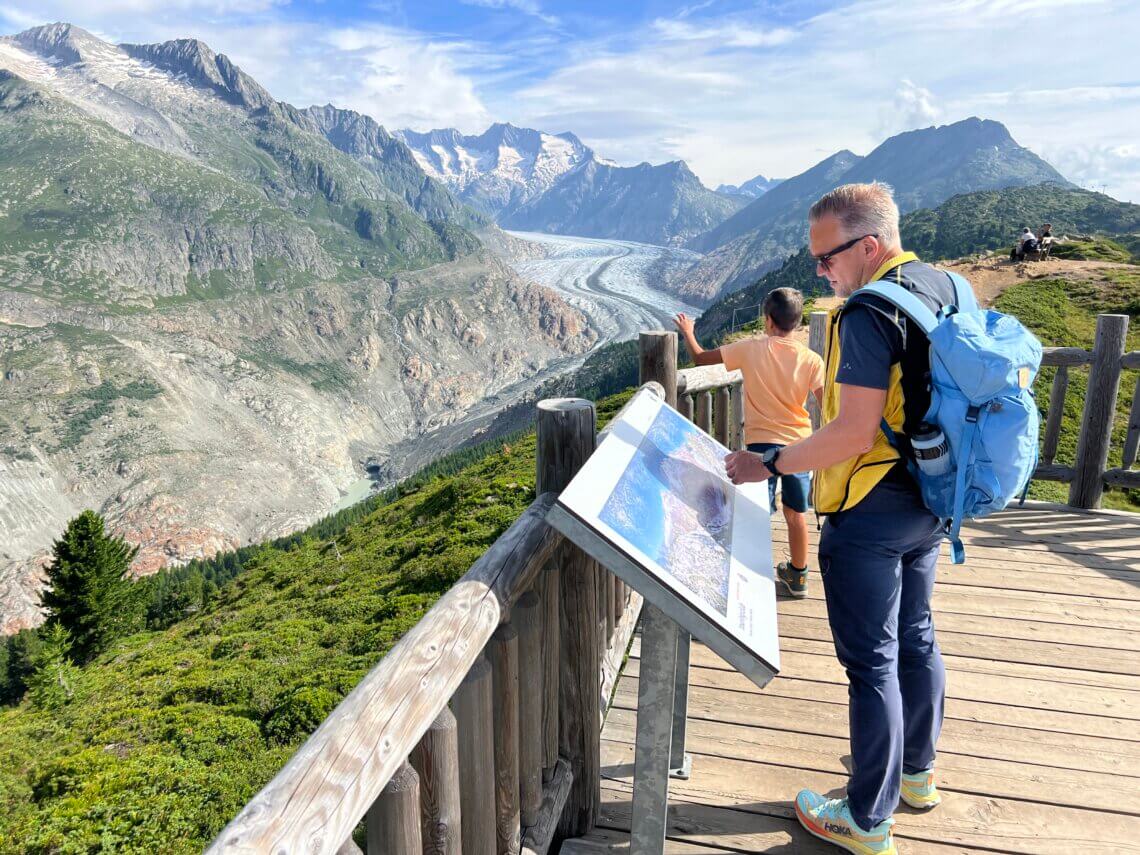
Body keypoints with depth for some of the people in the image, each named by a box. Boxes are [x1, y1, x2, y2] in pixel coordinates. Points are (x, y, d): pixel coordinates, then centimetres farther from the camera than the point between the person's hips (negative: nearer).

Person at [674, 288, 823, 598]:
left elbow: (700, 357, 0)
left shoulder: (751, 349, -9)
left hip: (762, 444, -3)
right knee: (796, 513, 17)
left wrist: (688, 332, 18)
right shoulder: (811, 359, -6)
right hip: (799, 444, 3)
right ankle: (797, 576, 32)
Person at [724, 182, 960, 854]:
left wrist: (769, 465, -17)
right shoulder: (946, 287, 7)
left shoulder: (869, 313, -22)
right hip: (928, 503, 9)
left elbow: (855, 432, -26)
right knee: (916, 638, 22)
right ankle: (917, 772, 42)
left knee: (872, 661, 3)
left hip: (870, 516, -9)